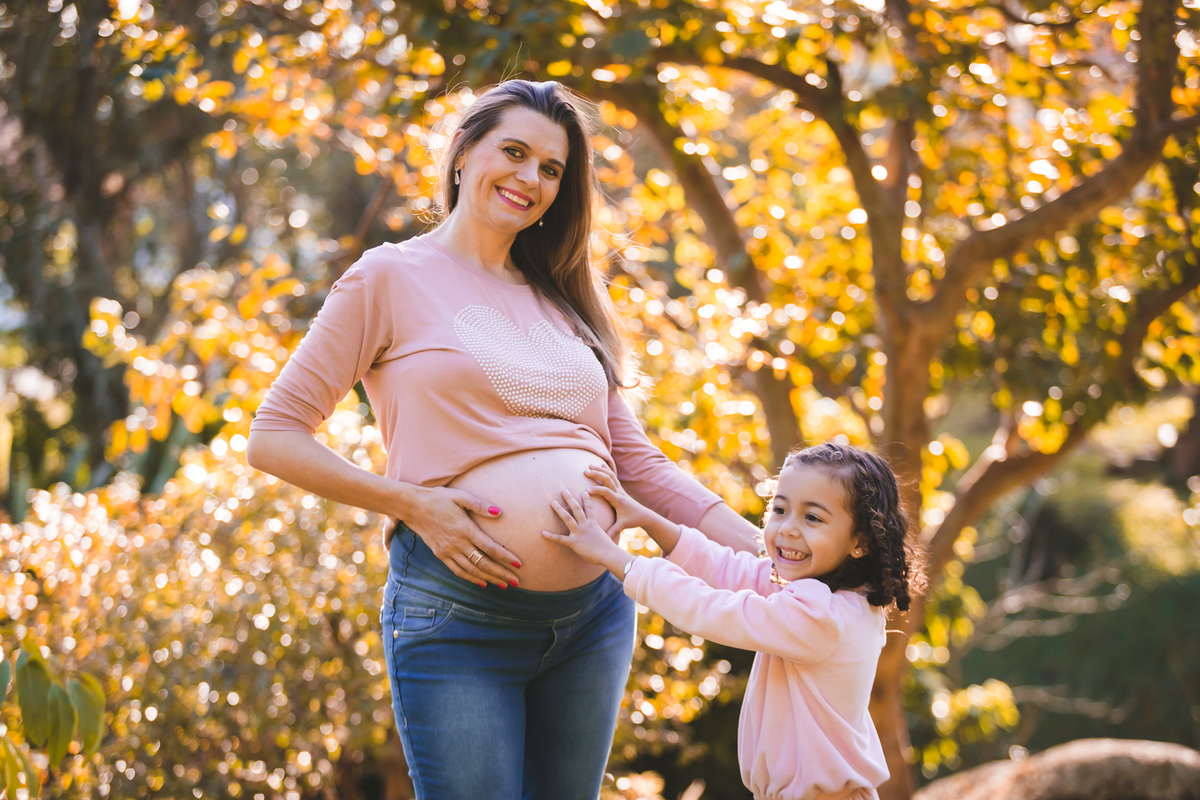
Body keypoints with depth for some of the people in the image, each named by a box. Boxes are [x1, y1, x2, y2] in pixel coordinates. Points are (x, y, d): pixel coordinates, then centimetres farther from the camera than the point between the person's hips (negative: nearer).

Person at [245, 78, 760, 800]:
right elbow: (274, 438, -2)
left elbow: (635, 462, 16)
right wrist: (413, 504, -13)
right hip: (457, 618, -5)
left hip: (596, 612, 5)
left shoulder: (563, 301, 17)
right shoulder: (392, 278, 1)